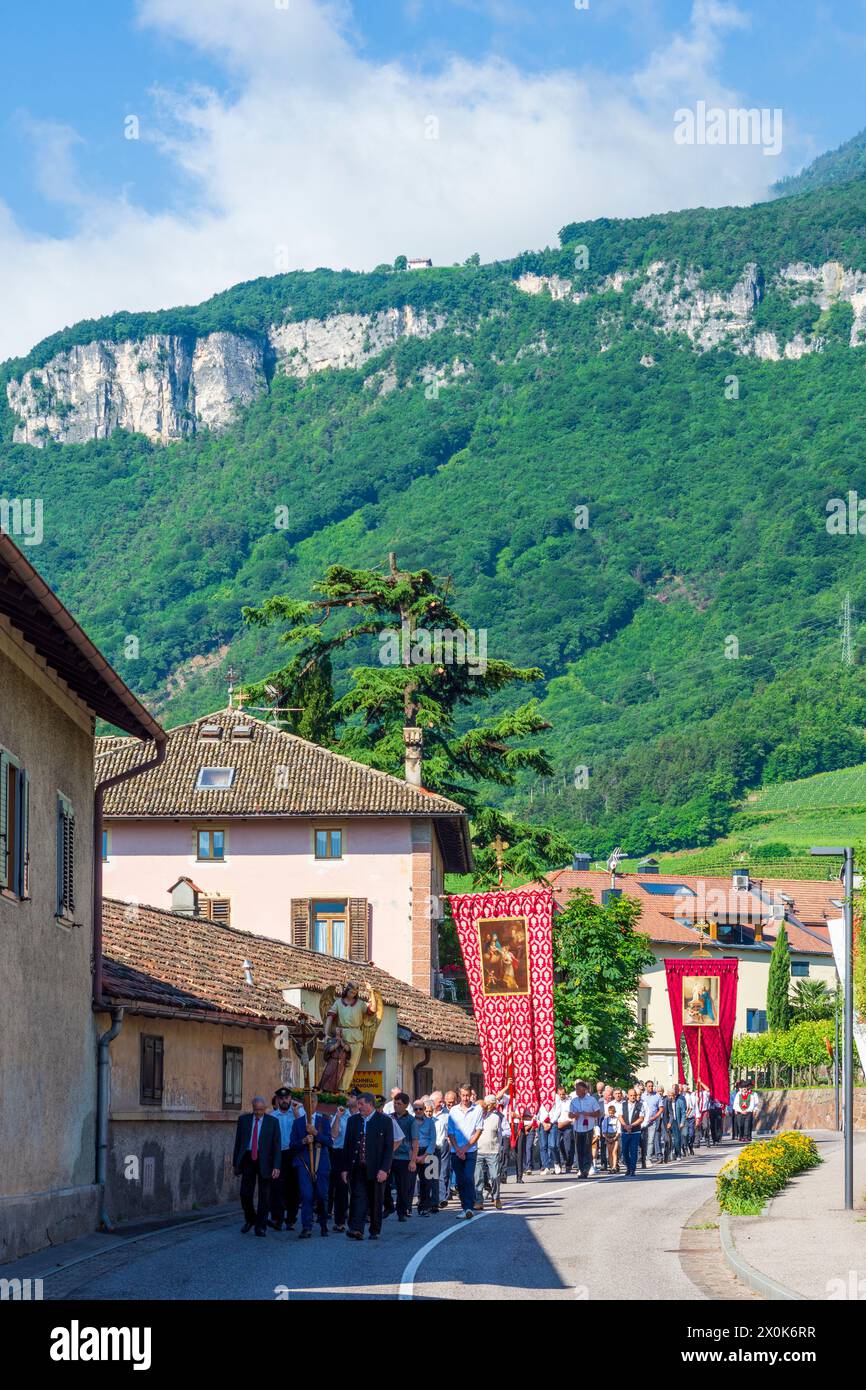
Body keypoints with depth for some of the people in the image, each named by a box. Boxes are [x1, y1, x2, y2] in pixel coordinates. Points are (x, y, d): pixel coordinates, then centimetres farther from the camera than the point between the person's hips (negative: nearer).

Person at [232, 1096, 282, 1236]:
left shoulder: (272, 1122, 0)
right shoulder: (243, 1119, 6)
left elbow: (276, 1145, -2)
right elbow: (238, 1142, 10)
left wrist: (276, 1166, -9)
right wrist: (235, 1162, 7)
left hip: (264, 1161, -1)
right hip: (248, 1159, 1)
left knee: (264, 1195, 2)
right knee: (245, 1193, -3)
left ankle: (261, 1227, 11)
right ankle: (250, 1219, 22)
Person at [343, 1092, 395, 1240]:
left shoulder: (385, 1121, -2)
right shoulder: (353, 1121, 11)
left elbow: (389, 1147, -5)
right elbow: (347, 1146, 12)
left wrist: (384, 1169, -13)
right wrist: (345, 1169, 6)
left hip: (376, 1170, -2)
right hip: (358, 1169, 2)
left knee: (376, 1202, 6)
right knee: (358, 1198, -9)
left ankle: (375, 1231, 17)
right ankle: (357, 1229, -16)